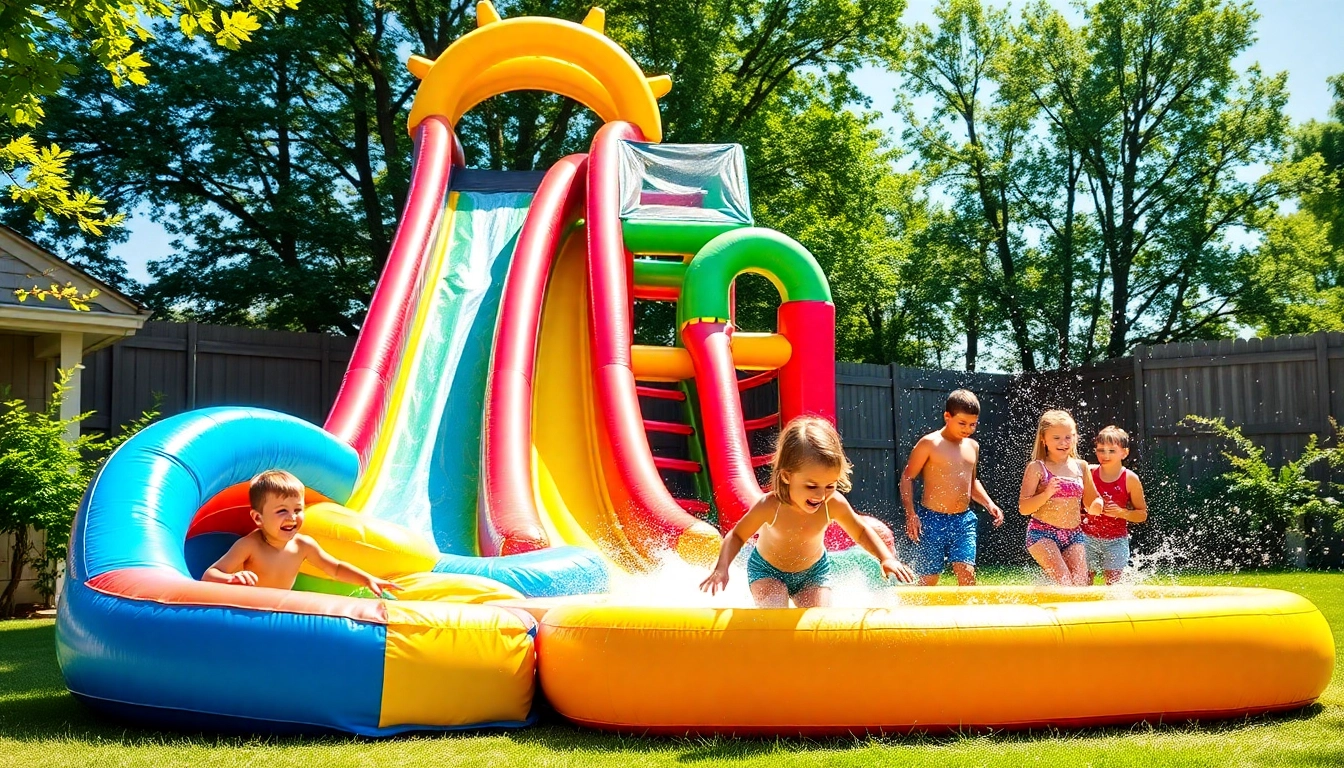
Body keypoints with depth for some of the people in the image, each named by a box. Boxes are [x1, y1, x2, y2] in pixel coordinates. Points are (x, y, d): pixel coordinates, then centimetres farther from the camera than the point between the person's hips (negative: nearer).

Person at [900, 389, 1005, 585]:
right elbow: (907, 477, -4)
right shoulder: (930, 444, -6)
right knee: (929, 580, 1)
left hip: (964, 520, 5)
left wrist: (989, 504, 12)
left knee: (967, 573, -11)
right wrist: (911, 514, -12)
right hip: (932, 520, -4)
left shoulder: (973, 447, 13)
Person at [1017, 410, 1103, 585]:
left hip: (1073, 535, 5)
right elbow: (1023, 508, -8)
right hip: (1042, 533, -4)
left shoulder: (1080, 467, 10)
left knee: (1080, 583, -6)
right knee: (1064, 582, -21)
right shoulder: (1037, 468, -3)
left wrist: (1096, 505, -4)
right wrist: (1046, 494, -24)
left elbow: (1091, 501, 21)